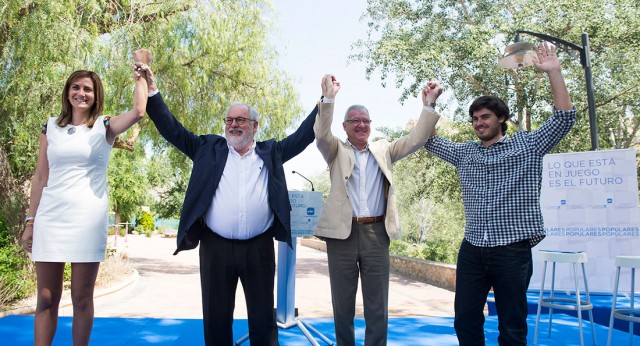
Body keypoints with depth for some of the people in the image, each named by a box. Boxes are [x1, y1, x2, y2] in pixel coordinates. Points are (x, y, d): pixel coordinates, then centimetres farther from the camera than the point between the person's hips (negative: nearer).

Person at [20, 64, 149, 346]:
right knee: (45, 299, 5)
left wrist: (140, 77, -2)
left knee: (81, 298, 4)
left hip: (88, 218, -2)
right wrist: (30, 221, 8)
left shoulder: (104, 127, 4)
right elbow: (40, 177, 11)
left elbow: (138, 112, -16)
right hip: (50, 217, 2)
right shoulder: (51, 127, 11)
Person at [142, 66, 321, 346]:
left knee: (263, 319, 9)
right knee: (216, 319, 10)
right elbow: (173, 130, 8)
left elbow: (304, 135, 9)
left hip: (259, 248, 0)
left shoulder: (271, 152, 10)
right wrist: (151, 91, 1)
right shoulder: (209, 149, 10)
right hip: (216, 248, 1)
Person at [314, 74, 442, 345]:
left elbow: (416, 140, 6)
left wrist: (429, 104, -4)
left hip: (377, 233, 2)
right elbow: (321, 134, -11)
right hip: (342, 233, -1)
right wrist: (328, 98, -23)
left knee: (377, 306, 6)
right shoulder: (336, 151, 8)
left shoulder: (383, 150, 14)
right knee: (342, 303, 10)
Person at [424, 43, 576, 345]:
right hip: (472, 250, 4)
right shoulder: (465, 153, 14)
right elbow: (430, 141, 23)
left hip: (512, 250, -4)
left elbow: (564, 118, -4)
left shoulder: (527, 145, 4)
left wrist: (553, 72, -10)